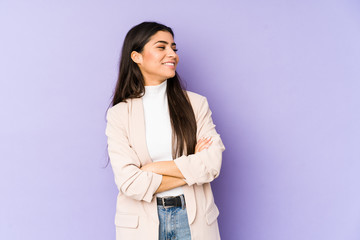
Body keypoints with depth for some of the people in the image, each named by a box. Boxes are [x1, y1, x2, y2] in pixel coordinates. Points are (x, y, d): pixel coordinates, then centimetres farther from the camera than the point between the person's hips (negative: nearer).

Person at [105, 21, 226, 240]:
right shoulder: (119, 114, -5)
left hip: (193, 219, 1)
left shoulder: (196, 103, -1)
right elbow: (130, 183, -14)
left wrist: (151, 167, -14)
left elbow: (212, 164, -12)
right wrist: (190, 169, -12)